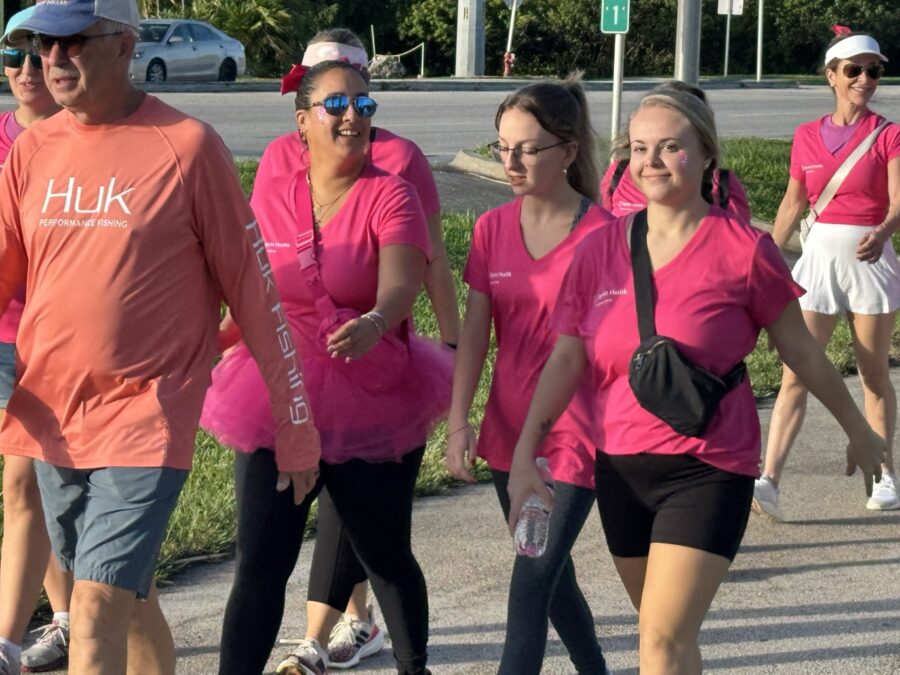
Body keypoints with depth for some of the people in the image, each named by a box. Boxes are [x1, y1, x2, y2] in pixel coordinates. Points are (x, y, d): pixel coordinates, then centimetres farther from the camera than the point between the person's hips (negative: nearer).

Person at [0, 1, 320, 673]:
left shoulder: (186, 146, -9)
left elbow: (252, 289, -5)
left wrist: (296, 429, -2)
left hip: (144, 421, -5)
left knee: (98, 612, -13)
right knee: (131, 603, 18)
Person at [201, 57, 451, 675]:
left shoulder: (390, 195, -8)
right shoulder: (271, 196, 2)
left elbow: (401, 283, -26)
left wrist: (375, 322, -45)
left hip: (373, 407, -2)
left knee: (385, 555, 11)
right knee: (261, 561, -4)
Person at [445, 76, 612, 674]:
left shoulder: (600, 234, -12)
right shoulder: (493, 229, 2)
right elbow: (474, 331, 0)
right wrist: (458, 422, -8)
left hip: (573, 434, -6)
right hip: (510, 430, 6)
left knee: (531, 584, -11)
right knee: (552, 575, 19)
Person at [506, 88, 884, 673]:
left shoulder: (743, 251, -9)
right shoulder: (600, 249, 1)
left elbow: (803, 354, 2)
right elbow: (567, 361, 3)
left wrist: (860, 431, 12)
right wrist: (524, 456, -5)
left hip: (708, 470, -5)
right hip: (621, 467, 5)